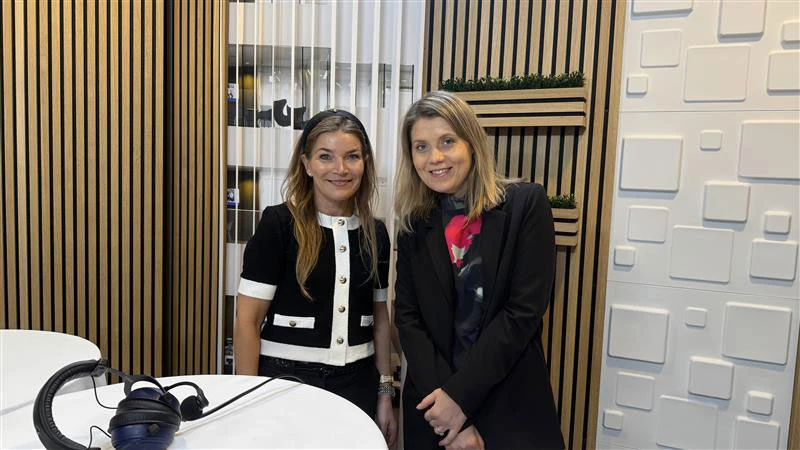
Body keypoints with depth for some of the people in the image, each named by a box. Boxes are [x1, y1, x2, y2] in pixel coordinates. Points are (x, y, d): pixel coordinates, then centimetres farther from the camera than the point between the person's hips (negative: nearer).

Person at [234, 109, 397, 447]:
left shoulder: (375, 233, 2)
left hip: (357, 383, 4)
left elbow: (380, 318, 9)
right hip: (286, 379, -3)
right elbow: (248, 320, -10)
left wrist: (385, 393, 8)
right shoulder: (278, 224, -11)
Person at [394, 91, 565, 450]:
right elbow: (407, 318, -3)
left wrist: (460, 396, -15)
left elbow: (524, 310, -14)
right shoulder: (414, 223, 1)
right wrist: (447, 406, -13)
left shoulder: (526, 204, -9)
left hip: (510, 405, -2)